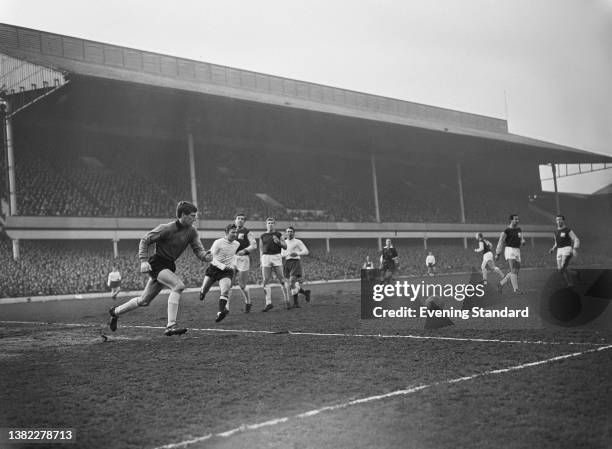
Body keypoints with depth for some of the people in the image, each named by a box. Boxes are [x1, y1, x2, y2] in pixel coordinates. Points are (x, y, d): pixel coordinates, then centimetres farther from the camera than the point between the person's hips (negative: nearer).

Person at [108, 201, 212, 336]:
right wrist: (143, 260, -18)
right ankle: (170, 326, -30)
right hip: (157, 264, -7)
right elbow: (145, 240, -8)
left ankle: (116, 312, 37)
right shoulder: (167, 228, -17)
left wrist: (207, 256, -24)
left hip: (169, 265, 7)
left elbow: (198, 250, -2)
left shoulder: (192, 231, 0)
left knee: (144, 301, 15)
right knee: (178, 286, -30)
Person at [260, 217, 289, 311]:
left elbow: (285, 247, 8)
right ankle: (268, 303, 0)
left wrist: (278, 241, -10)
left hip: (276, 257, -1)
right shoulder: (263, 236, 13)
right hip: (266, 257, 2)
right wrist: (261, 262, 10)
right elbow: (262, 250, 16)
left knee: (281, 280, -3)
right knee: (266, 281, -3)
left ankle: (286, 301, 5)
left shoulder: (278, 235, 10)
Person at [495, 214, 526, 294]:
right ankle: (516, 290, -16)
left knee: (516, 271, 6)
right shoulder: (507, 231, -6)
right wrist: (497, 254, -2)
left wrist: (523, 242, -6)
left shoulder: (519, 230, 13)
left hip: (517, 251, 7)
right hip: (509, 250, -7)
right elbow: (501, 242, -2)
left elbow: (521, 240, 20)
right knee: (513, 270, -17)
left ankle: (501, 284, 21)